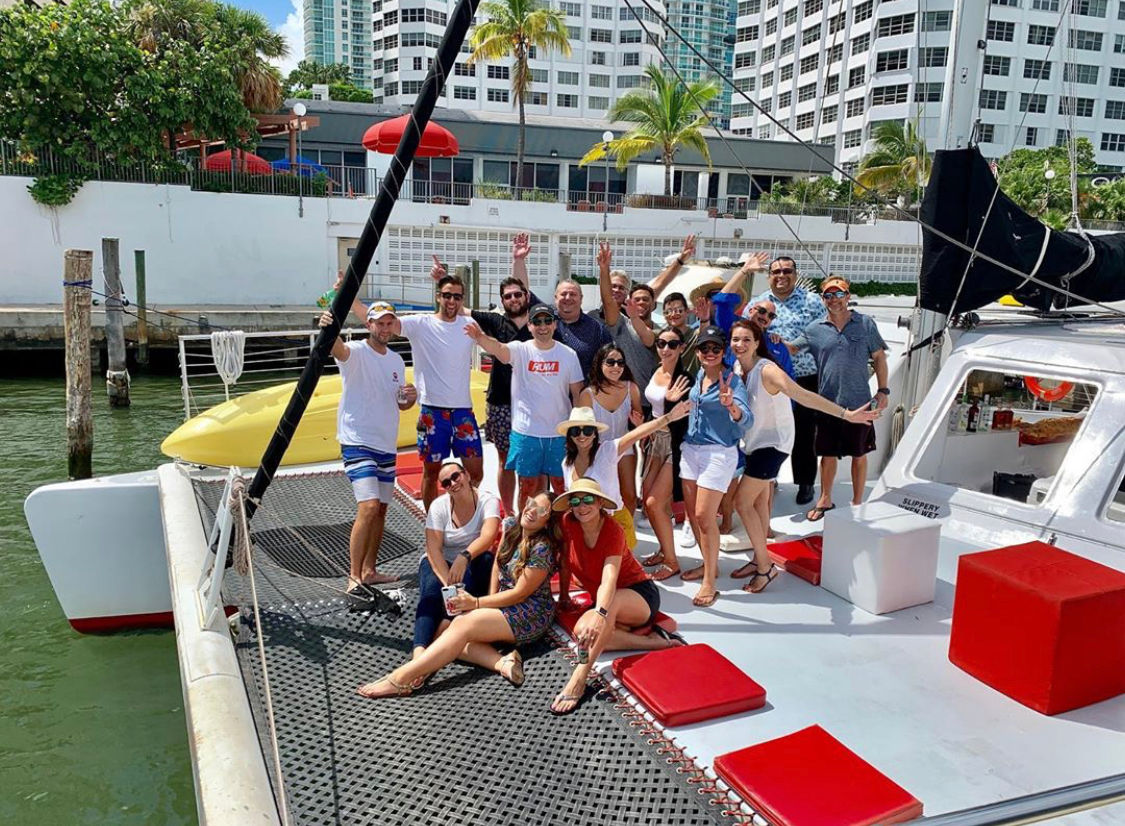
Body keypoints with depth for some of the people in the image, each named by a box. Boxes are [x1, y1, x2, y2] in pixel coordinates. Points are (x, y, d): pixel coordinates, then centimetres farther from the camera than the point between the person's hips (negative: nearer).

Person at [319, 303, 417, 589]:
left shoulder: (396, 360, 13)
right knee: (369, 506, -19)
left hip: (387, 445, 8)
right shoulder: (356, 352, -8)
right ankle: (354, 577, -12)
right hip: (358, 442, -8)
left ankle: (369, 571, 25)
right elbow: (338, 349, -33)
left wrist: (410, 398, -3)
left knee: (381, 509, 13)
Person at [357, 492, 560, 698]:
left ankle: (400, 679, -34)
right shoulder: (512, 525, 3)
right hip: (506, 603, 8)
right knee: (445, 629, -15)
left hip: (531, 616, -8)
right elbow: (498, 564, 11)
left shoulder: (542, 549, -20)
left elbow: (520, 593, -17)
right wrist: (490, 599, -2)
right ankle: (502, 663, -34)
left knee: (462, 625, -27)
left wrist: (477, 603, -17)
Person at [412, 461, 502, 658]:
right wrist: (449, 583, -33)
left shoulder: (488, 501, -12)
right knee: (431, 589, -33)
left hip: (474, 567, 0)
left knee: (485, 560, -34)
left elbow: (488, 536, -30)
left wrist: (464, 557, -49)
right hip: (440, 563, 0)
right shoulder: (439, 506, -9)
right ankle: (420, 650, -50)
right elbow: (434, 550, -18)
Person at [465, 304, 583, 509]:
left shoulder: (568, 354, -2)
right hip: (525, 432, -1)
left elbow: (577, 393, 2)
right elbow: (498, 349, -27)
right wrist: (480, 337, -49)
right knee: (528, 484, 10)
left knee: (562, 484, 12)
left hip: (560, 433, 1)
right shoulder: (520, 350, -5)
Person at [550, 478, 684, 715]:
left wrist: (599, 614, -55)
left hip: (641, 596, -5)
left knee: (610, 603, -41)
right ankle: (654, 640, -19)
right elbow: (565, 561, 7)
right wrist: (563, 596, 14)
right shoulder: (568, 523, -10)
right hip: (602, 599, 5)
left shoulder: (612, 531, -24)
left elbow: (609, 580, -39)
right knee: (582, 631, -29)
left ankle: (579, 677, -44)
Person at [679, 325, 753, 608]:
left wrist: (731, 406, -48)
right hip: (691, 449, 7)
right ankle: (709, 564, 31)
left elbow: (746, 421, -29)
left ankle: (709, 582, 0)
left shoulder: (732, 380, -15)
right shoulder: (697, 375, 6)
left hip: (719, 452, -7)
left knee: (704, 516, -10)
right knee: (692, 513, 12)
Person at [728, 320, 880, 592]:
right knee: (759, 501, 16)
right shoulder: (737, 370, -1)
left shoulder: (767, 371, -25)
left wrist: (846, 414, -43)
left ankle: (765, 566, 4)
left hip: (772, 443, -8)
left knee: (742, 502, -8)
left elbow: (803, 395, -35)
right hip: (754, 442, 8)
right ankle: (759, 560, 30)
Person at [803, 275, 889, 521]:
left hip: (859, 402, -1)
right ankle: (825, 501, 29)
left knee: (859, 454, 10)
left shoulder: (865, 323, 0)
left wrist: (883, 390, 0)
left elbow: (879, 357, 6)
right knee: (827, 454, 11)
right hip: (828, 402, 1)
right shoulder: (814, 330, 1)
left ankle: (857, 504, 25)